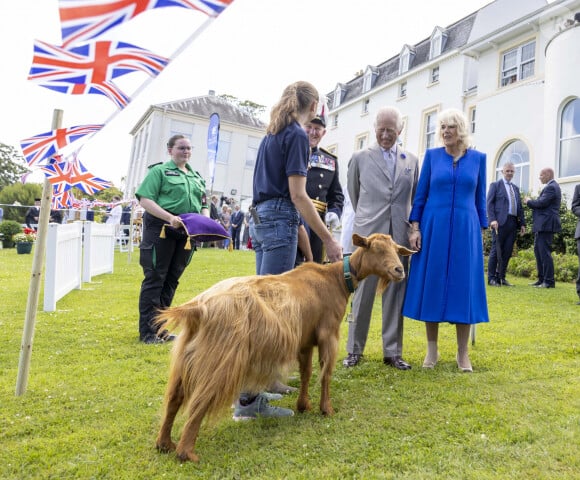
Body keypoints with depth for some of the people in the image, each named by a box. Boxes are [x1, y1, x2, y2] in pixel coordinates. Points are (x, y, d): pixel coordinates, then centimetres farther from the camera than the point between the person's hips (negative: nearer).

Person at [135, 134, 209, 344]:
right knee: (154, 278, -3)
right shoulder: (159, 170, 2)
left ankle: (160, 327, 20)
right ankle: (147, 331, 4)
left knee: (172, 280, 10)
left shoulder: (197, 177, 21)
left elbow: (204, 205, 22)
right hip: (161, 230, -6)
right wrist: (169, 217, -21)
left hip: (186, 233, 6)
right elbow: (145, 200, -8)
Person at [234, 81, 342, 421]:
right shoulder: (297, 135, -8)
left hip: (261, 218, 9)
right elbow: (297, 195, -14)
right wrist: (328, 239, -13)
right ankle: (249, 398, -6)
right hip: (280, 221, -9)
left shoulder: (273, 134, 19)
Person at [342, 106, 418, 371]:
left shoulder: (412, 161, 11)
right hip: (368, 234, -2)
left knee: (395, 295, 5)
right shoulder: (360, 158, 7)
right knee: (362, 294, 2)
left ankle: (392, 352, 15)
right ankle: (354, 349, 14)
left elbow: (416, 198, 17)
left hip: (399, 236, 2)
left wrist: (413, 225, 14)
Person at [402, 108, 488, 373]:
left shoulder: (478, 158, 7)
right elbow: (420, 194, 3)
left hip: (465, 229, 1)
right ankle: (432, 350, 15)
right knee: (431, 285, 2)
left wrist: (482, 231, 6)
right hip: (433, 228, 0)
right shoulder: (432, 155, 5)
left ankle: (463, 353, 15)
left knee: (463, 287, 2)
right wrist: (415, 227, -5)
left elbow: (480, 198, 10)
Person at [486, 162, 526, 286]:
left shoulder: (516, 188, 22)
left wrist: (522, 223, 11)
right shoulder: (495, 185, 5)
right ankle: (492, 278, 2)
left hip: (513, 223, 6)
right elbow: (489, 203, -4)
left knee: (508, 252, 4)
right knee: (496, 250, -4)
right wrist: (492, 220, -16)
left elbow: (519, 207, 20)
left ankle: (501, 277, 11)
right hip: (500, 222, -6)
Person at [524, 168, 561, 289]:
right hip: (542, 225, 11)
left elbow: (542, 203, -21)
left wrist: (529, 201, -6)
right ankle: (542, 279, 20)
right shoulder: (551, 187, 20)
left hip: (546, 225, -11)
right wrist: (531, 202, 7)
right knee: (538, 250, 14)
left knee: (545, 252, -9)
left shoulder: (551, 187, -12)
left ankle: (549, 281, -6)